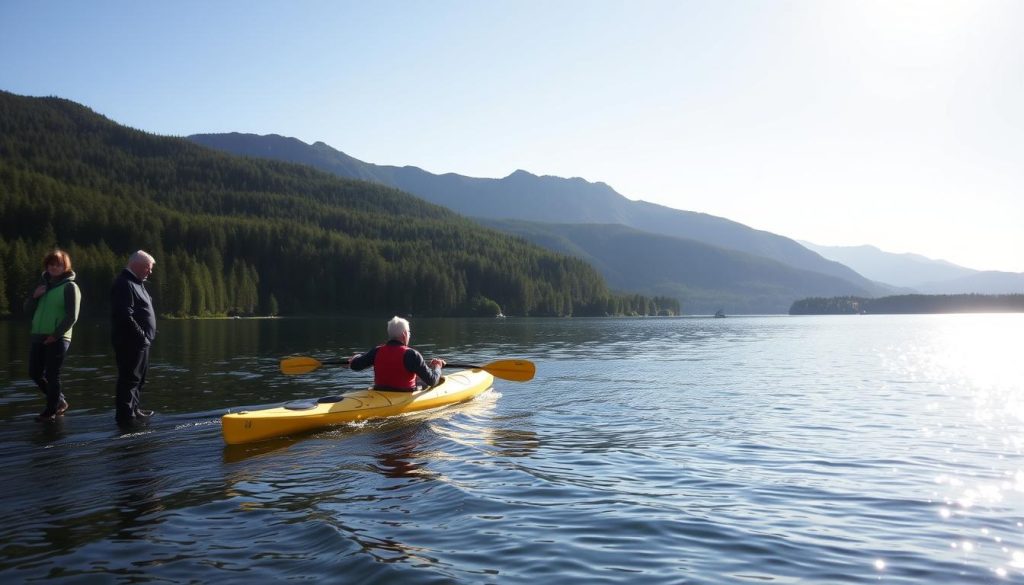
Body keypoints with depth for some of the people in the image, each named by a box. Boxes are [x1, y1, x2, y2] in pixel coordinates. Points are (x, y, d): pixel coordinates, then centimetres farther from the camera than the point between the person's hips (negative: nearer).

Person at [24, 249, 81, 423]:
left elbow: (72, 316, -13)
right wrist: (34, 296, -4)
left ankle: (51, 412, 8)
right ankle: (59, 401, 27)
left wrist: (56, 335, -16)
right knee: (34, 373, 11)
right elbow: (28, 309, 15)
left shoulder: (70, 287, -6)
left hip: (58, 339, -7)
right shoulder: (44, 284, 15)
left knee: (52, 376, -3)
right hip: (38, 336, 7)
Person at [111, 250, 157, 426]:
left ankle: (134, 409, 28)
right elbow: (125, 316, -24)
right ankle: (126, 415, -1)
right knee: (130, 378, -6)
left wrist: (148, 334, 14)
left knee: (138, 377, 18)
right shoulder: (125, 284, -15)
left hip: (141, 342, 11)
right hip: (130, 343, -11)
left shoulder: (137, 283, 18)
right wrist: (141, 335, -20)